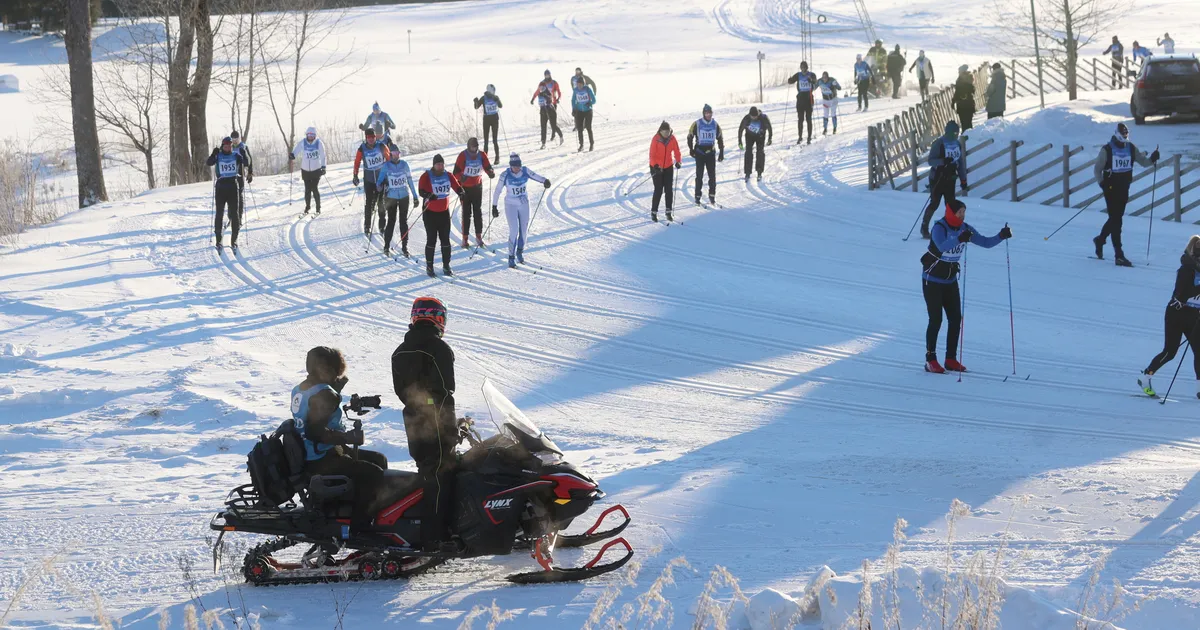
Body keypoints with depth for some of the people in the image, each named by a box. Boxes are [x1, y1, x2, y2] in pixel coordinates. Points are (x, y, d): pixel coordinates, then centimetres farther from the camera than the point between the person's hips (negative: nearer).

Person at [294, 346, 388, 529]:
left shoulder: (298, 390, 12)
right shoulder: (324, 394, -20)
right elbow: (315, 431, -30)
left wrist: (335, 389, 13)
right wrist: (350, 437, -25)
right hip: (322, 463, -11)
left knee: (379, 460, 18)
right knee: (374, 474, -19)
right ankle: (359, 526, -19)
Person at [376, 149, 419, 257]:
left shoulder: (404, 165, 2)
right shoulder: (385, 166, -4)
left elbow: (410, 181, 9)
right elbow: (380, 180, -5)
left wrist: (415, 197, 9)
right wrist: (379, 186, -30)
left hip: (404, 197, 2)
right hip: (391, 197, -2)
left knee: (404, 221, 5)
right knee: (391, 221, -4)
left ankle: (404, 247, 11)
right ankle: (386, 247, 5)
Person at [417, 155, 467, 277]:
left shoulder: (448, 175, 3)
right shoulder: (427, 176, -10)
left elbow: (457, 186, 3)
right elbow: (421, 190, -21)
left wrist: (462, 194, -19)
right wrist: (429, 196, -41)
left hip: (444, 212, 4)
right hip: (430, 212, -4)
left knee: (445, 239, 5)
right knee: (431, 239, -3)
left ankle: (446, 266, 12)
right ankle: (429, 266, 7)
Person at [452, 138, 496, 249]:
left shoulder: (482, 155, -5)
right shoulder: (463, 156, -16)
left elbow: (487, 167, 0)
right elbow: (456, 172, -19)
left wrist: (491, 173, -24)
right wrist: (461, 177, -41)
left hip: (477, 186, 3)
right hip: (465, 187, -3)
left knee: (478, 211, 7)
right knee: (466, 213, -1)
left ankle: (479, 236, 15)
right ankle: (465, 238, 4)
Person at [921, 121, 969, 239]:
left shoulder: (958, 144, 8)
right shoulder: (938, 144, -11)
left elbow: (961, 163, 15)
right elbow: (930, 160, -15)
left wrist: (963, 180, 13)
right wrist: (943, 161, -32)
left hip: (950, 178, 5)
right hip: (937, 178, -5)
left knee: (951, 204, -1)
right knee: (935, 203, -5)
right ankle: (924, 228, 6)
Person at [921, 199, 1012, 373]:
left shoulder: (965, 229, -2)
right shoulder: (939, 228, -21)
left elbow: (986, 242, -1)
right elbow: (942, 246, -41)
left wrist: (1001, 236, -19)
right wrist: (959, 239, -57)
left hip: (950, 281, 7)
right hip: (932, 280, -7)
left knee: (956, 319, 3)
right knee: (936, 319, -8)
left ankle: (951, 360, 12)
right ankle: (930, 361, 1)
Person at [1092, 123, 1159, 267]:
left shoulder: (1131, 148, 4)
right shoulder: (1107, 149, -8)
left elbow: (1143, 161, 4)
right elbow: (1097, 169, -4)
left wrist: (1152, 159, -16)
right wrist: (1102, 184, -15)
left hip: (1124, 188, 5)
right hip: (1111, 188, -5)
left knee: (1116, 218, 17)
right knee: (1116, 220, -9)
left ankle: (1100, 240, 42)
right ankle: (1119, 255, -11)